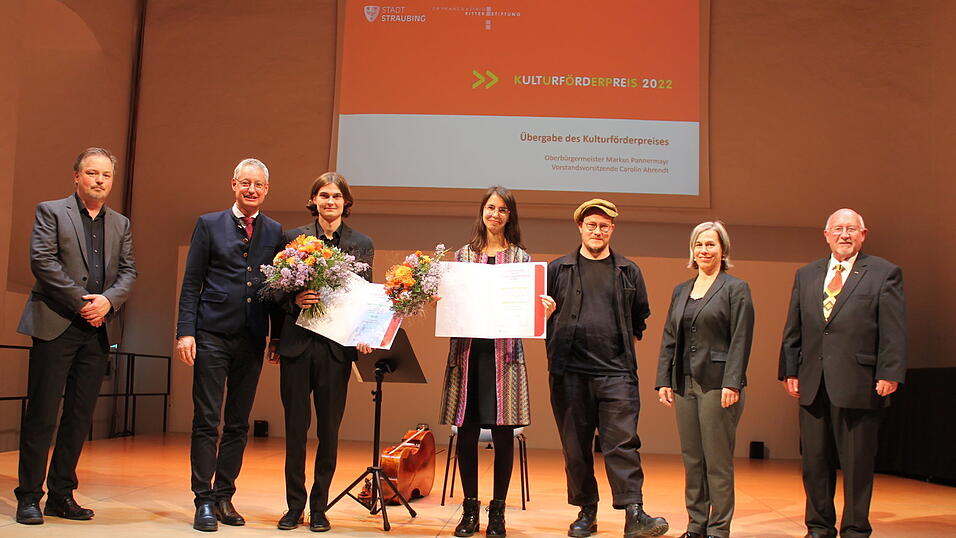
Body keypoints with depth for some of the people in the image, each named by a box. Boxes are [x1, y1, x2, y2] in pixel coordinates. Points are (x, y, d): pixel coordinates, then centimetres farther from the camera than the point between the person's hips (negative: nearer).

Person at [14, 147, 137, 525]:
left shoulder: (120, 224, 17)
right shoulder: (51, 211, 4)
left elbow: (128, 271, 10)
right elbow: (42, 260, -8)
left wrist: (107, 300, -10)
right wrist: (81, 301, -13)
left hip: (98, 328, 5)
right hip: (55, 324, -4)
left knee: (80, 416, 6)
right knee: (42, 413, -2)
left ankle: (62, 494, 15)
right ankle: (29, 497, 7)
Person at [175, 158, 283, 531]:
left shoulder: (275, 232, 10)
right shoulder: (209, 225, 5)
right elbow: (191, 284, 2)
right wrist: (185, 331, -7)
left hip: (252, 340, 3)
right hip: (212, 335, -2)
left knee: (238, 424, 8)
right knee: (206, 421, -1)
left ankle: (224, 497, 18)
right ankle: (204, 501, 7)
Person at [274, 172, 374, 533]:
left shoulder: (362, 244, 8)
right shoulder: (292, 238, 6)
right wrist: (295, 300, -14)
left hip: (337, 347, 0)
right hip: (297, 343, 0)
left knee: (329, 430, 5)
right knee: (295, 428, 5)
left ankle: (319, 507, 17)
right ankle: (294, 506, 17)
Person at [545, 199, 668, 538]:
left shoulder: (628, 272, 12)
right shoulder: (557, 269, 10)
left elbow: (640, 317, 20)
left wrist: (625, 342, 11)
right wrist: (557, 343, 0)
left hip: (616, 372, 0)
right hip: (569, 372, 1)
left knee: (622, 443, -8)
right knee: (575, 446, 6)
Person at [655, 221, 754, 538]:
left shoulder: (736, 288, -1)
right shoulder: (680, 291, 16)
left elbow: (740, 340, -9)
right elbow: (669, 339, 16)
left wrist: (732, 383, -17)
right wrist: (664, 380, 8)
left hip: (717, 384, -6)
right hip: (685, 384, 6)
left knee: (718, 461, -1)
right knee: (691, 458, 10)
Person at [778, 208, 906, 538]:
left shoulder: (884, 273, 2)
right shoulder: (806, 275, 14)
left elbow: (894, 332, -4)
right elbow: (793, 330, 13)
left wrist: (889, 374, -11)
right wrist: (789, 371, 7)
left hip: (859, 384, -4)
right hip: (813, 384, 4)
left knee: (857, 463, 4)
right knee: (815, 461, 10)